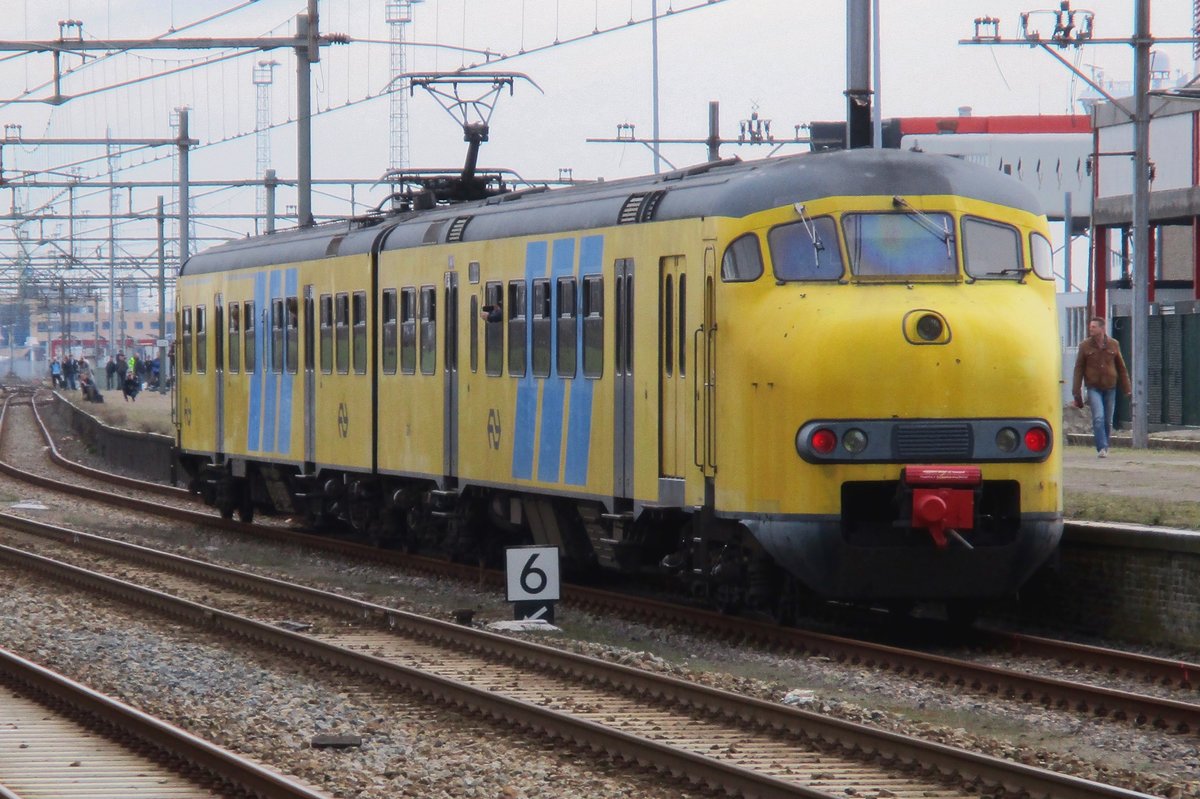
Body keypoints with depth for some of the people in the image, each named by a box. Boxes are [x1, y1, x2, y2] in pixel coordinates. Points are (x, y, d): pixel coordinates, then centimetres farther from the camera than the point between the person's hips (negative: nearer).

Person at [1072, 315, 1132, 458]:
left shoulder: (1113, 345, 3)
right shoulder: (1085, 346, 0)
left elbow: (1121, 368, 9)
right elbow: (1078, 369, 2)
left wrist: (1127, 388, 6)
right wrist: (1076, 392, -4)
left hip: (1110, 387, 2)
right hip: (1093, 388, -2)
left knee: (1108, 420, 7)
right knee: (1098, 418, -16)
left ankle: (1105, 448, 21)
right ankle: (1102, 448, -17)